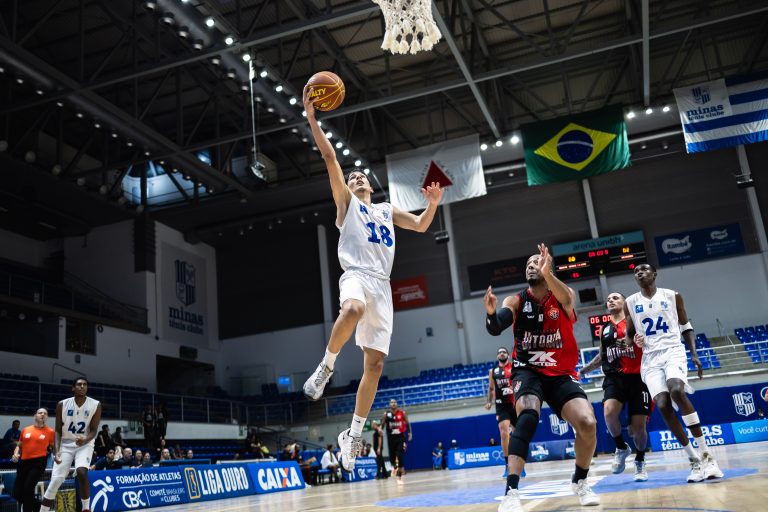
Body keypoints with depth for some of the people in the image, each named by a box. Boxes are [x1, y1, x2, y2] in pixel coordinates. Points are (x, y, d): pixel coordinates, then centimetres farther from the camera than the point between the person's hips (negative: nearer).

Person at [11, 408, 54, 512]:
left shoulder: (50, 432, 0)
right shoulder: (25, 430, 10)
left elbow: (53, 447, 8)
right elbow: (19, 445, 19)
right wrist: (16, 454, 0)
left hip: (38, 462, -5)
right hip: (24, 462, 5)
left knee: (28, 488, -19)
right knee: (17, 493, 6)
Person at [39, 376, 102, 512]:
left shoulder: (95, 405, -10)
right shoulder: (62, 405, -6)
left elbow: (94, 430, -8)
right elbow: (58, 430, -2)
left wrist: (85, 440, -30)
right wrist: (56, 450, -15)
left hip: (85, 444, -2)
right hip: (66, 444, 2)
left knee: (82, 472, -26)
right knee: (55, 481, -4)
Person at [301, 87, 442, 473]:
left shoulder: (387, 210, 29)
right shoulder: (346, 202, 16)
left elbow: (420, 226, 29)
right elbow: (330, 158, 7)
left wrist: (432, 204, 9)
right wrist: (312, 119, -1)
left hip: (382, 286, 5)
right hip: (356, 276, -5)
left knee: (375, 363, -2)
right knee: (352, 310, -42)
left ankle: (354, 434, 6)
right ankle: (326, 365, -19)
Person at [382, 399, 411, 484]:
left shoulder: (402, 413, -2)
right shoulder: (386, 414, -2)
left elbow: (407, 423, 6)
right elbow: (382, 424, 3)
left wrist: (410, 432, -3)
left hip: (400, 437, -1)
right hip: (391, 437, 2)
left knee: (400, 456, -12)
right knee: (392, 455, 10)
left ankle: (399, 476, -7)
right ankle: (394, 467, 45)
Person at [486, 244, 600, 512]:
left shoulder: (564, 297, -3)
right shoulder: (516, 301, -3)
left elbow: (565, 299, -30)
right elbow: (495, 328, -21)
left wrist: (548, 274, -50)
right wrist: (491, 312, -45)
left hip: (561, 374, 1)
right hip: (528, 371, -1)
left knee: (588, 423, -18)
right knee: (528, 415, -31)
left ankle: (580, 481, 12)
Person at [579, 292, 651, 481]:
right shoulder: (605, 329, 17)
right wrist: (584, 370, 22)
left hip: (637, 377, -3)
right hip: (614, 378, 3)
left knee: (638, 426, -1)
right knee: (609, 412, -25)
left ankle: (640, 461, 27)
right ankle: (621, 448, 2)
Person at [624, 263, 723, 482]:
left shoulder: (672, 296, 7)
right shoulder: (630, 303, 10)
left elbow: (686, 327, 12)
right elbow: (629, 335, 16)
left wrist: (694, 354, 0)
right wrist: (633, 340, -8)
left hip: (673, 351, -2)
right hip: (650, 358, 2)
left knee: (677, 391, -31)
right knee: (663, 406, -15)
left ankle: (706, 454, -25)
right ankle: (694, 459, -3)